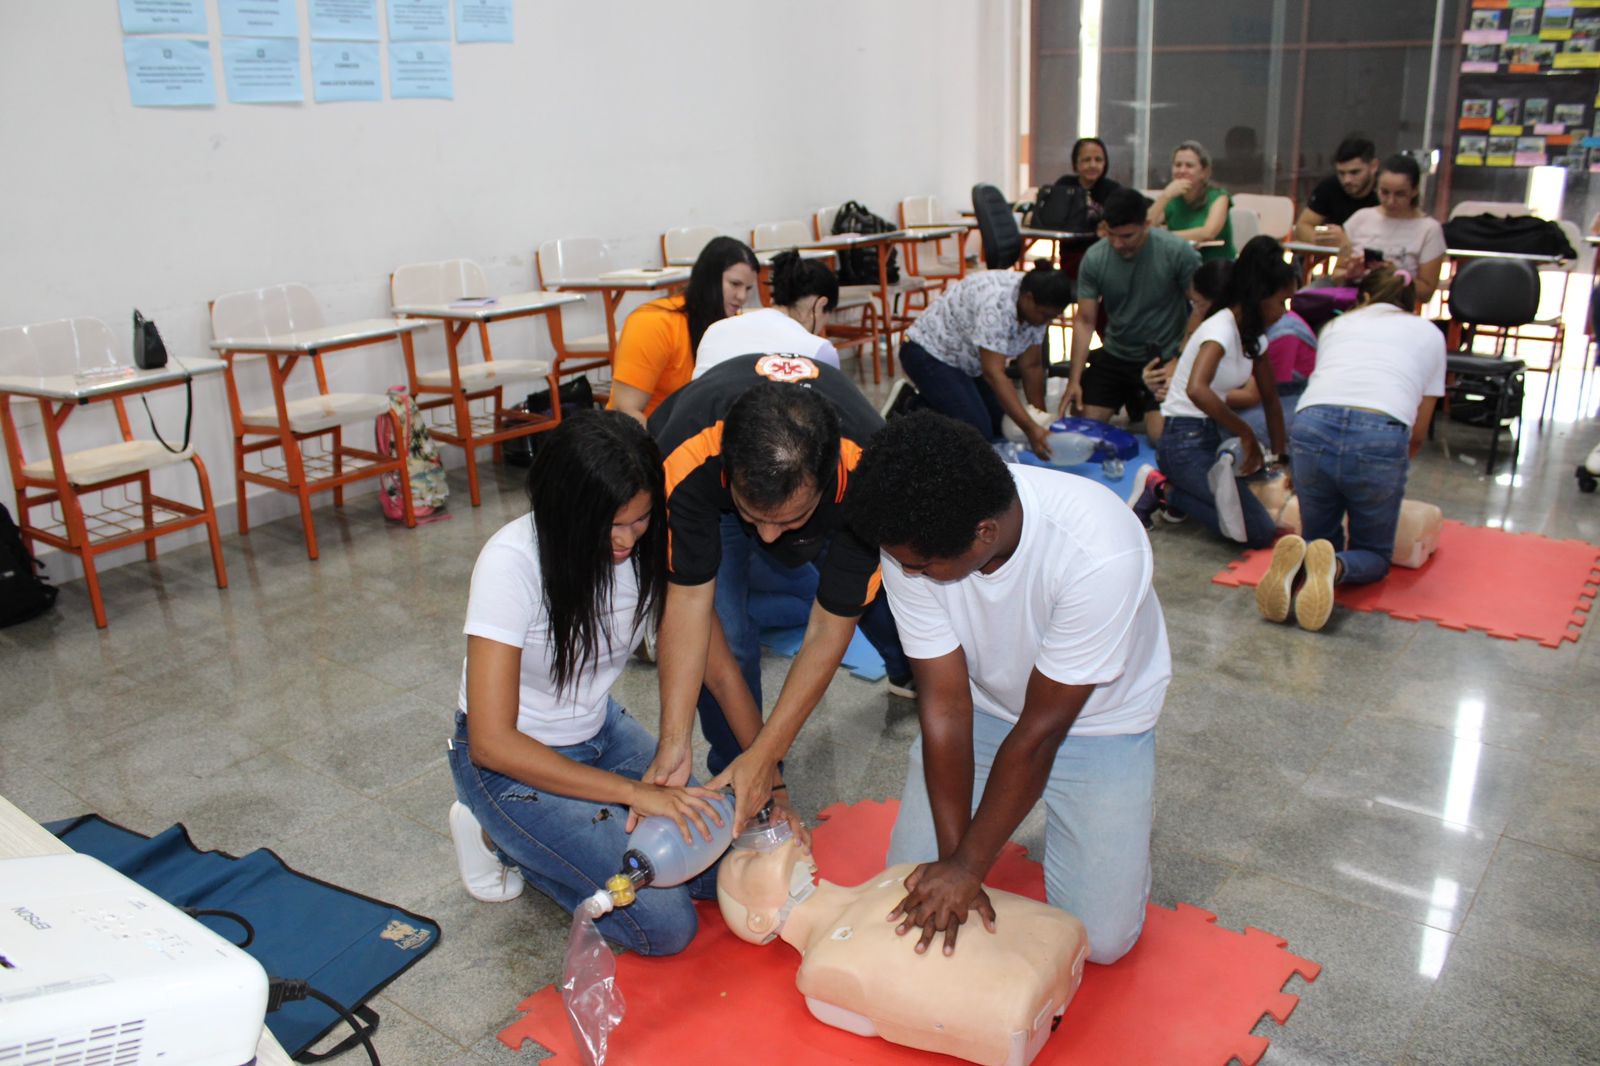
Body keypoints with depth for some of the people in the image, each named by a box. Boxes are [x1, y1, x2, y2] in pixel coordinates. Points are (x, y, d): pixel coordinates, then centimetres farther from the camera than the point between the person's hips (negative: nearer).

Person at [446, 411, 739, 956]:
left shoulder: (652, 541, -16)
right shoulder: (512, 561, -30)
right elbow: (492, 742, -29)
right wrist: (634, 791, -30)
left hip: (601, 730, 6)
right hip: (512, 757, -5)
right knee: (665, 924, -14)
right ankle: (497, 835, 6)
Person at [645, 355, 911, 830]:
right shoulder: (686, 459, -44)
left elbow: (829, 630, -34)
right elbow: (690, 598, -33)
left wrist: (763, 757, -35)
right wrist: (674, 743, -38)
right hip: (709, 499, -1)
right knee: (725, 633, -19)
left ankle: (910, 675, 41)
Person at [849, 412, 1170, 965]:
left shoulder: (1100, 553, -38)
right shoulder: (912, 542, -26)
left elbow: (1041, 729, -28)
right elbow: (945, 702, -19)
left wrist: (968, 866, -21)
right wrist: (953, 855, -21)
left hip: (1097, 717, -3)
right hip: (985, 705, 3)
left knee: (1101, 937, -8)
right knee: (913, 893, -1)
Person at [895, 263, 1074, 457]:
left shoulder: (1034, 306, -9)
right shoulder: (995, 302, -35)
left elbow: (1031, 365, -2)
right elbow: (993, 373, -36)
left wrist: (1041, 420, -6)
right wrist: (1030, 428, -39)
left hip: (966, 359, 9)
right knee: (978, 433, -18)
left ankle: (936, 401, 16)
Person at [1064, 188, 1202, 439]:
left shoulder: (1177, 252, -17)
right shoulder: (1094, 258, -10)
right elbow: (1085, 321, -7)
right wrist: (1074, 380, -13)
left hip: (1164, 358, -3)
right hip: (1115, 355, 3)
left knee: (1162, 435, -18)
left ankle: (1141, 409, 19)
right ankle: (1131, 409, 29)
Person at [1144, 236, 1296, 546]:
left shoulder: (1254, 336, 10)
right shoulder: (1221, 329, -18)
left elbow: (1270, 400, 16)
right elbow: (1196, 389, -37)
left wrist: (1280, 456, 11)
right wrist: (1246, 433, -27)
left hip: (1211, 436, 10)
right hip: (1185, 442, -10)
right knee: (1260, 532, -15)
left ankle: (1174, 487, 3)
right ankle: (1165, 491, -5)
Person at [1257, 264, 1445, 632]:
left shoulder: (1338, 324, 29)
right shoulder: (1428, 333, 26)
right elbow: (1417, 434, 25)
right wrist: (1394, 471, 42)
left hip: (1312, 427, 2)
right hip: (1381, 437, -1)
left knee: (1319, 534, 25)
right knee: (1373, 554, 21)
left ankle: (1297, 560, -12)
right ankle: (1334, 567, -15)